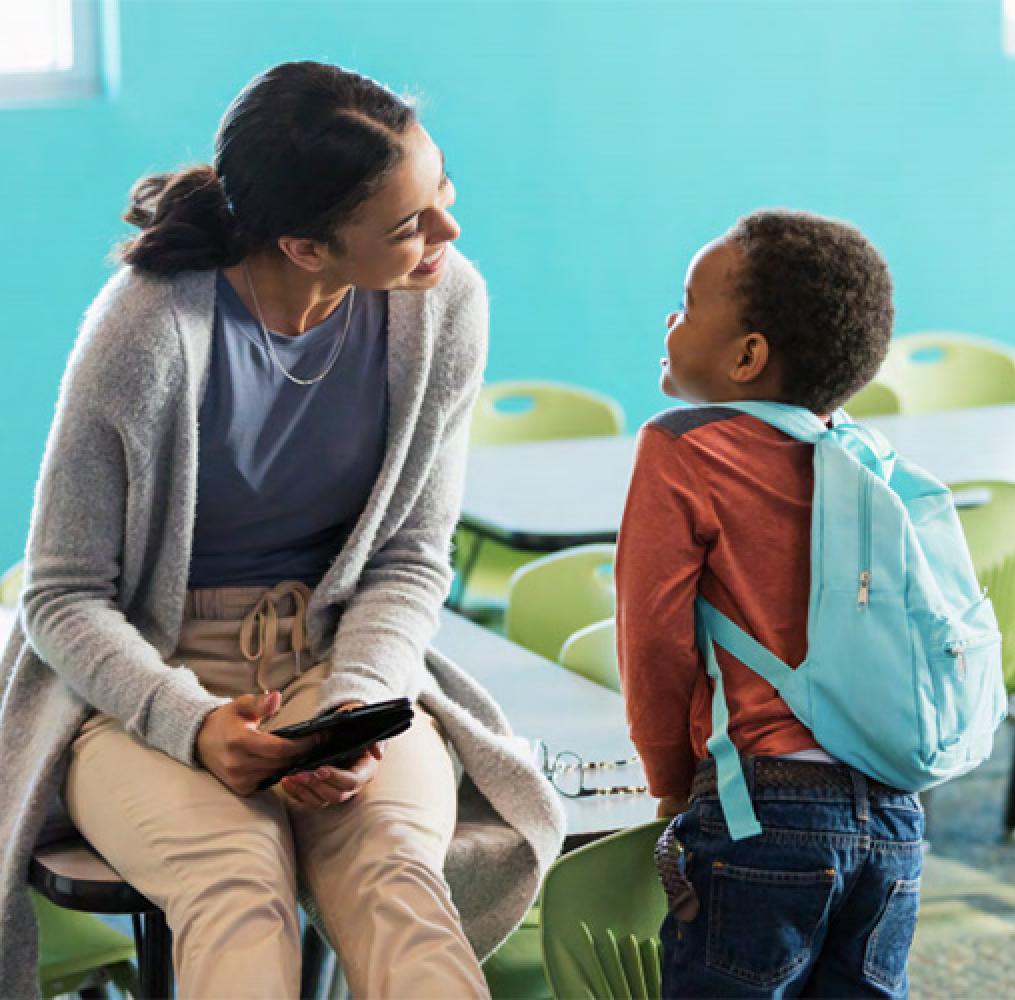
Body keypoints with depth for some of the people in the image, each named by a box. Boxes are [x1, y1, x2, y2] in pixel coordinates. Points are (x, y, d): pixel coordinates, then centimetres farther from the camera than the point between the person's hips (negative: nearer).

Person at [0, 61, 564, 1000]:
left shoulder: (444, 305, -7)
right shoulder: (149, 329, -18)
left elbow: (412, 559, 1)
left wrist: (356, 705, -18)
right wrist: (194, 725, -27)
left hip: (340, 659, 3)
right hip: (145, 677, -2)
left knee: (393, 867, -31)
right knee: (236, 878, -35)